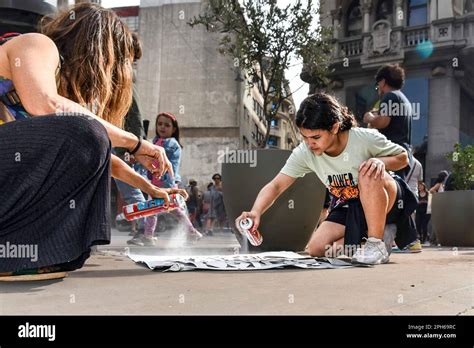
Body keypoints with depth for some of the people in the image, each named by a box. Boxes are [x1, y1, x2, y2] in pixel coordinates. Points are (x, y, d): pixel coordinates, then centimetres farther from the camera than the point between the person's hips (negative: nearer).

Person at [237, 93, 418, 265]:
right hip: (351, 207, 5)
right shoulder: (304, 153, -18)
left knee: (369, 174, -38)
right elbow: (275, 186, -20)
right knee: (317, 248, -11)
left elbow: (403, 157, -11)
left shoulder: (365, 138, -26)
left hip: (387, 199, -4)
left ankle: (376, 244, -22)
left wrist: (381, 161, -33)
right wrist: (256, 212, -39)